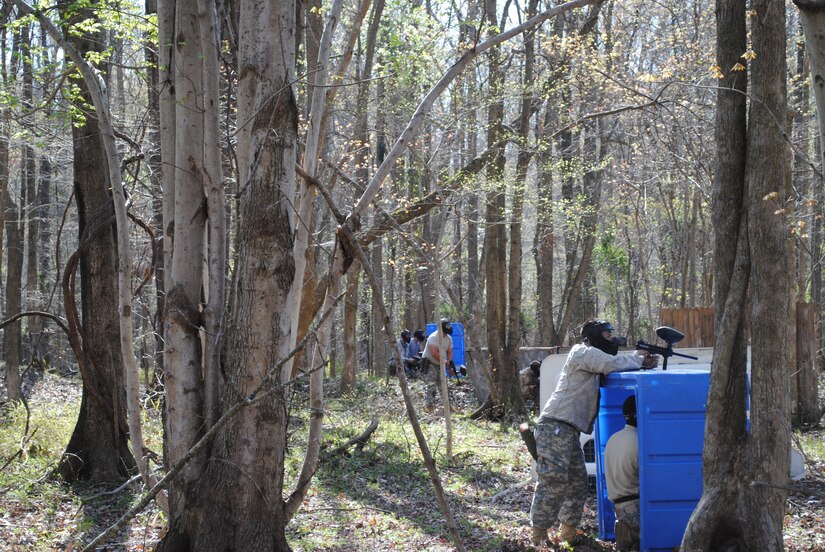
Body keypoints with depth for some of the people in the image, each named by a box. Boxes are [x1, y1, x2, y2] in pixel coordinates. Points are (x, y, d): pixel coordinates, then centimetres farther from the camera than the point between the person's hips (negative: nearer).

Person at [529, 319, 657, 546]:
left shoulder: (592, 358, 24)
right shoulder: (583, 352, -5)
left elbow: (612, 369, 17)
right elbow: (613, 364, -14)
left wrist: (638, 359, 2)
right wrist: (640, 360, 2)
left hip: (567, 431, 10)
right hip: (555, 427, -10)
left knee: (577, 484, 14)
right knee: (553, 482, -13)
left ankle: (568, 532, 22)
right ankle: (538, 537, -12)